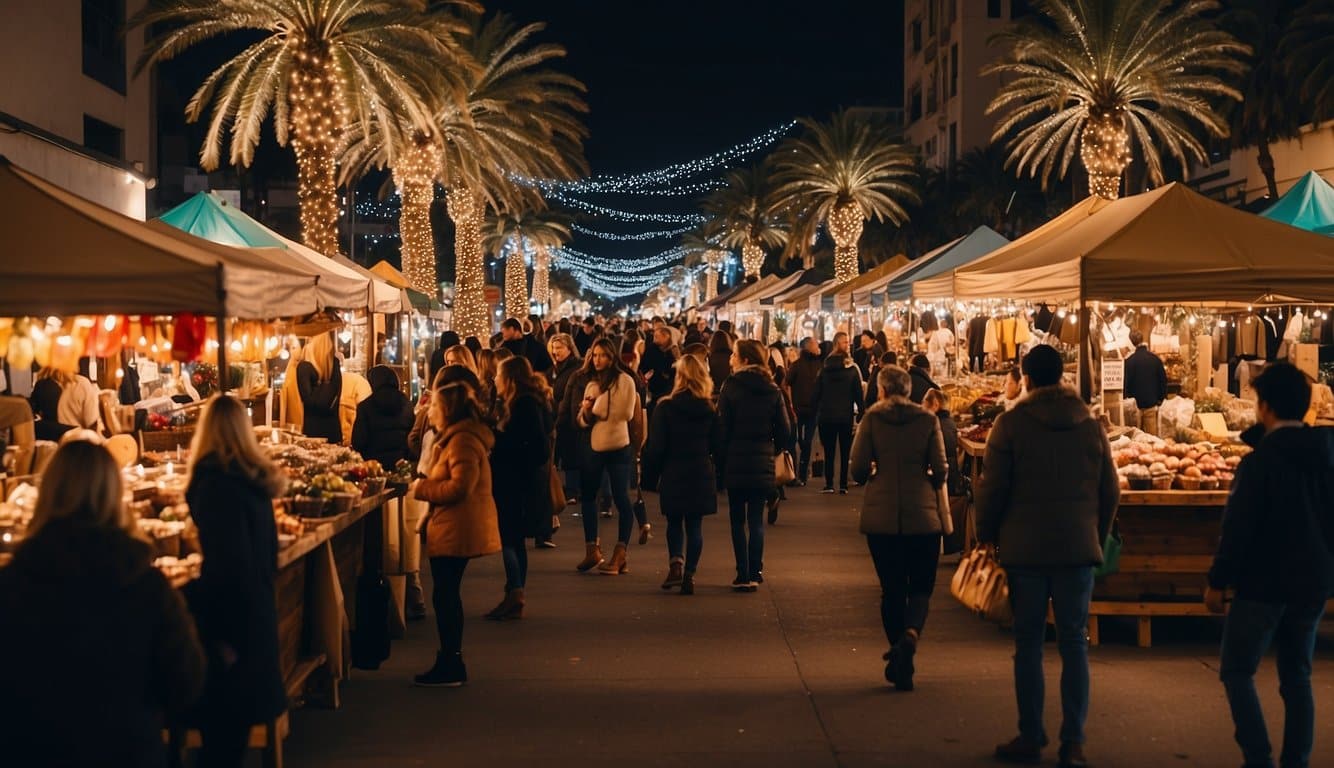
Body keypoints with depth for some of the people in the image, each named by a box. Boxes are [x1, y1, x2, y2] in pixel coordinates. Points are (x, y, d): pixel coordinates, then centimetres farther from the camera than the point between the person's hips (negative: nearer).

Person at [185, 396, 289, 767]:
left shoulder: (214, 481, -15)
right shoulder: (256, 478, 7)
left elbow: (225, 560, -19)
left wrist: (217, 633, -16)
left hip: (230, 610, -7)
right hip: (259, 609, 8)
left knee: (218, 722, 1)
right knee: (236, 721, 17)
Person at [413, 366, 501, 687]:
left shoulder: (463, 440, -18)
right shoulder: (456, 435, 17)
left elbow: (459, 486, -26)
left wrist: (422, 489, -15)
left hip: (456, 531, -11)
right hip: (453, 528, 11)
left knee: (445, 595, -4)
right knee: (446, 594, 16)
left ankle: (450, 667, 3)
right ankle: (451, 662, 24)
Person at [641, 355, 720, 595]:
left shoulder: (665, 408, -10)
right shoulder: (710, 410, -1)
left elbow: (655, 448, -8)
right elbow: (718, 445, 3)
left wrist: (650, 478, -1)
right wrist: (718, 476, 14)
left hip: (673, 476, -2)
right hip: (701, 476, 2)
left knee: (674, 523, 14)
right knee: (694, 525, 7)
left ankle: (676, 563, -5)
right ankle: (689, 574, 5)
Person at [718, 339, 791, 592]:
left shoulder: (730, 387, -9)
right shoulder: (773, 391, 1)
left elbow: (722, 427, -10)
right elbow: (784, 430, 1)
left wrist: (720, 458, -1)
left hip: (735, 462, -3)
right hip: (763, 464, 3)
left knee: (738, 519, 6)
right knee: (756, 519, 10)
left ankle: (743, 575, 4)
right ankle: (755, 572, 10)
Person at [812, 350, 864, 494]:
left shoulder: (823, 371, 2)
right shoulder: (852, 371, -1)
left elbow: (817, 394, 3)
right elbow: (858, 395, -2)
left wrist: (816, 414, 7)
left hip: (826, 417, 1)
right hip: (846, 417, -1)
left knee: (829, 452, 5)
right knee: (845, 453, 6)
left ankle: (829, 485, 1)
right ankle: (843, 485, 2)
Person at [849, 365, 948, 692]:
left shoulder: (872, 419, -2)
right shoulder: (928, 421, -1)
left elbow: (858, 469, -5)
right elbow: (940, 471, -3)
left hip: (881, 515, 0)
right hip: (922, 515, 0)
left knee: (891, 589, 11)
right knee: (921, 587, 10)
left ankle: (899, 663, 12)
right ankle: (910, 635, -19)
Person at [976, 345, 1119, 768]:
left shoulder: (1010, 424, -6)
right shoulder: (1092, 426, 6)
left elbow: (992, 489, -7)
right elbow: (1110, 491, 10)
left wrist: (987, 537, 7)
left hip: (1024, 547, -3)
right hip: (1079, 548, 3)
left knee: (1028, 643, 5)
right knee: (1074, 642, 7)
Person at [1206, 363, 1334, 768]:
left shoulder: (1260, 461, -15)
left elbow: (1238, 529, -15)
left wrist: (1217, 581, -8)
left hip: (1264, 583, -6)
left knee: (1237, 672, 5)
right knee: (1297, 677, 13)